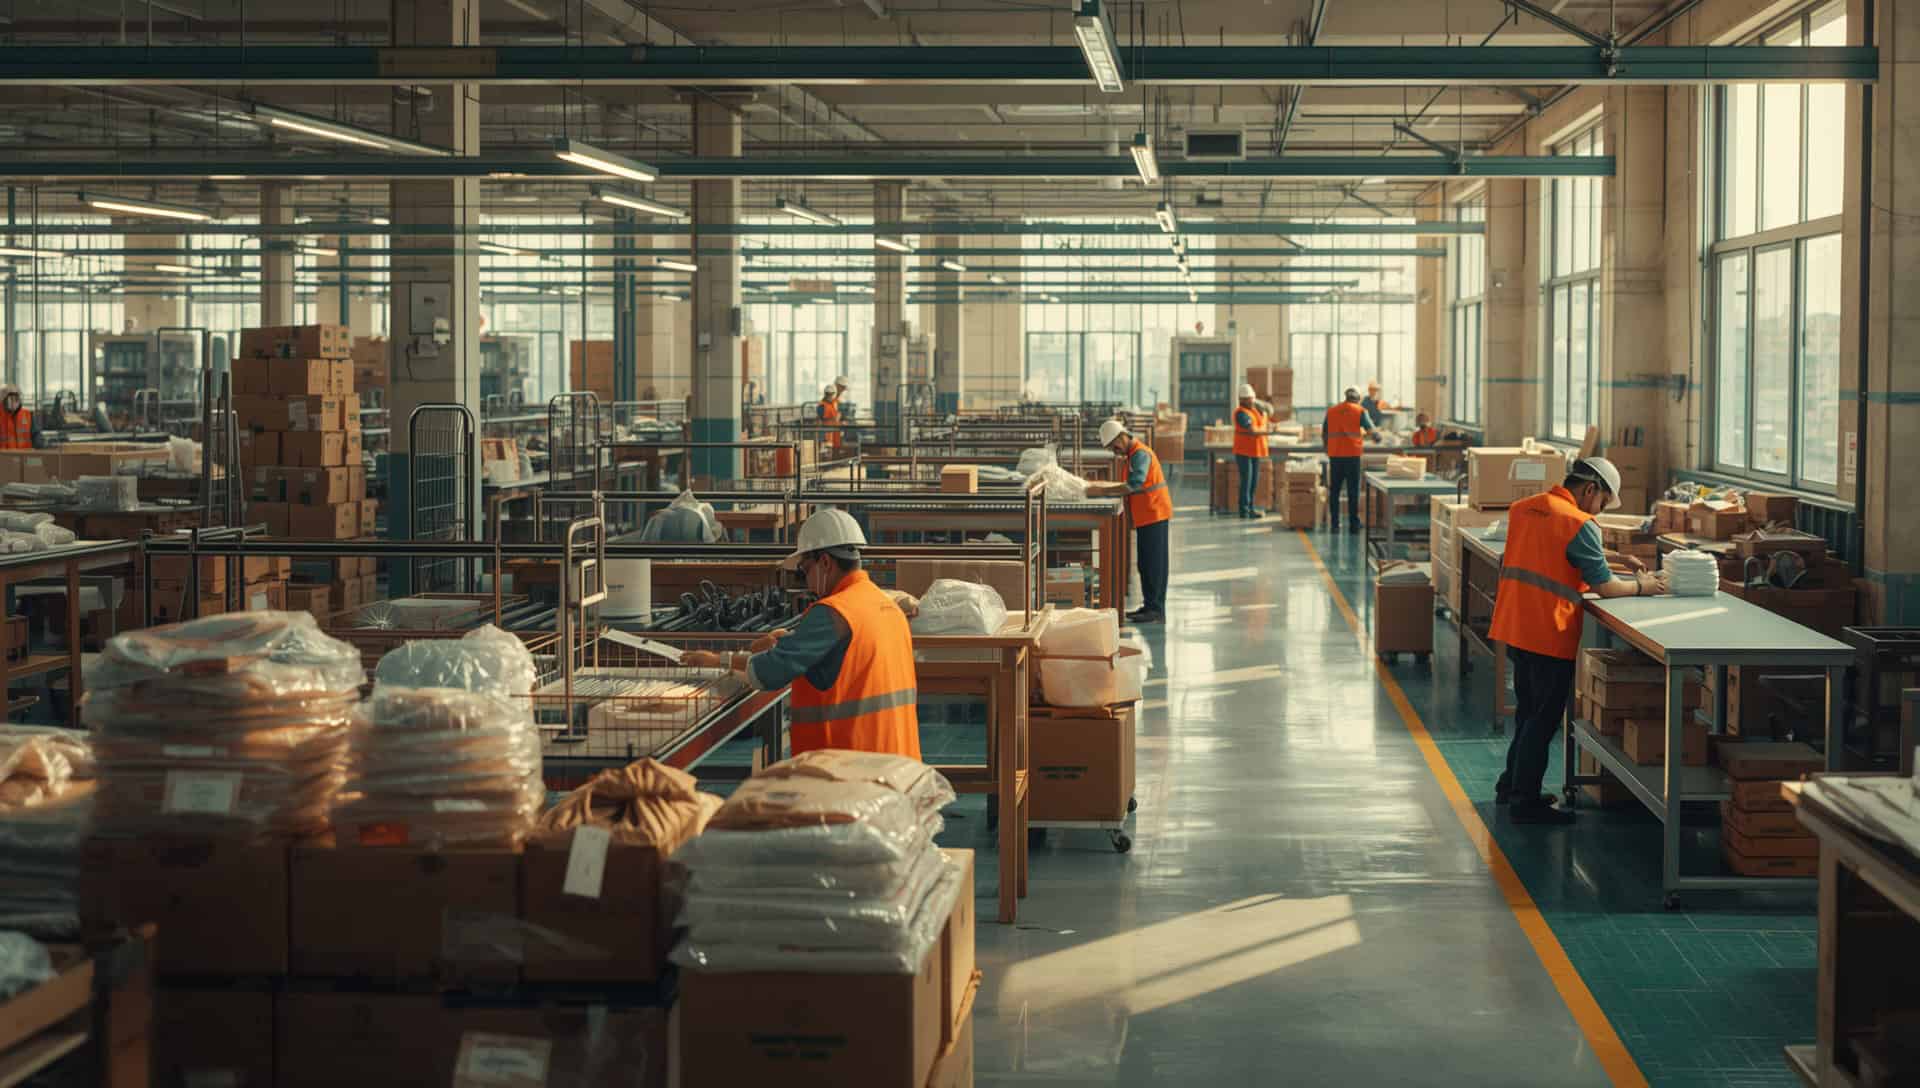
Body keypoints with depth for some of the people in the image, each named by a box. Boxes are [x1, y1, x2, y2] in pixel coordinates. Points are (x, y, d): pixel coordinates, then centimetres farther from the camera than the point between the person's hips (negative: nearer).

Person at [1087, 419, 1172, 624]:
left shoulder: (1140, 454, -16)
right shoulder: (1132, 454, 17)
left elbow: (1134, 484, -29)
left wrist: (1104, 491, -28)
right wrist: (1103, 487, 8)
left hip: (1154, 515, -10)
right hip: (1147, 516, 10)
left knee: (1153, 564, -8)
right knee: (1145, 564, 13)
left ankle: (1156, 609, -6)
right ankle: (1150, 606, 18)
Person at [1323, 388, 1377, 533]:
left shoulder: (1331, 411, 7)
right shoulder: (1360, 411, -2)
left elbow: (1324, 434, 11)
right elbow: (1370, 430, 6)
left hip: (1334, 455, 2)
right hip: (1353, 454, -2)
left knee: (1334, 491, 7)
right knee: (1353, 491, 4)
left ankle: (1334, 524, 5)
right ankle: (1353, 524, 4)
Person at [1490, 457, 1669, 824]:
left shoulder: (1522, 509, 9)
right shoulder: (1579, 525, -16)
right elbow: (1605, 586, -13)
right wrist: (1641, 586, 5)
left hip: (1514, 628, 8)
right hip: (1550, 635, -8)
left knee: (1528, 711, 21)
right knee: (1544, 720, 2)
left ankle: (1512, 786, 31)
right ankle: (1525, 802, 5)